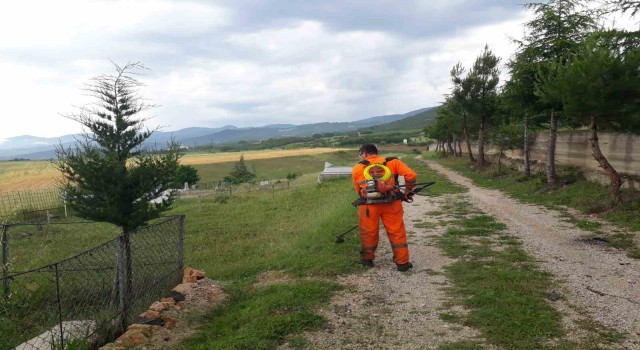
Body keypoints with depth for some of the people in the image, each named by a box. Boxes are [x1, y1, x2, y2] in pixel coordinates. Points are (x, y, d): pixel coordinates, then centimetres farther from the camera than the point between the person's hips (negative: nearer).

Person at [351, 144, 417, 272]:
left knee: (369, 232, 16)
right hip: (391, 204, 0)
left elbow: (358, 190, 11)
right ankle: (402, 262, 12)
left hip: (368, 205, 0)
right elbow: (411, 175, -1)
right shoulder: (392, 162, 8)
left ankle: (367, 259, 31)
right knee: (397, 232, 9)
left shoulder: (357, 168, 9)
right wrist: (407, 191, 12)